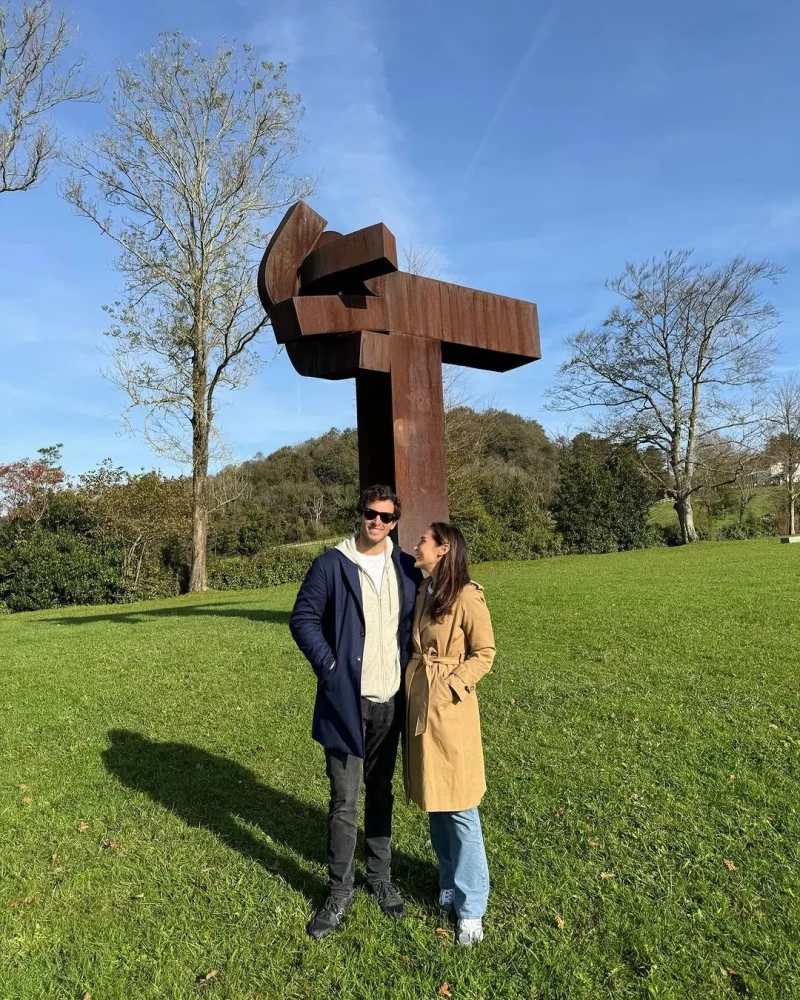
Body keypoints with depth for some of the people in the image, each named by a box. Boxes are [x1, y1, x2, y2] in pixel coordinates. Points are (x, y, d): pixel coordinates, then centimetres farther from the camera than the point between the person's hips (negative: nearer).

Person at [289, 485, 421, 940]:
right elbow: (303, 618, -7)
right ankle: (340, 892, 24)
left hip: (391, 702, 3)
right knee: (344, 801, 5)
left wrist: (412, 670, 2)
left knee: (381, 792, 19)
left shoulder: (408, 569, 2)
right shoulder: (331, 564, -8)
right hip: (347, 701, -3)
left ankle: (381, 877, 36)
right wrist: (330, 669, -13)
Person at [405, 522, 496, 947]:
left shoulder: (467, 597, -15)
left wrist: (452, 683, -16)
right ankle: (450, 885, 37)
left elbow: (484, 653, -9)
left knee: (459, 808, 3)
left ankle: (471, 906, 19)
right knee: (434, 803, 18)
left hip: (450, 708, -7)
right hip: (418, 704, 7)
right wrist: (415, 683, 6)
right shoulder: (421, 592, 6)